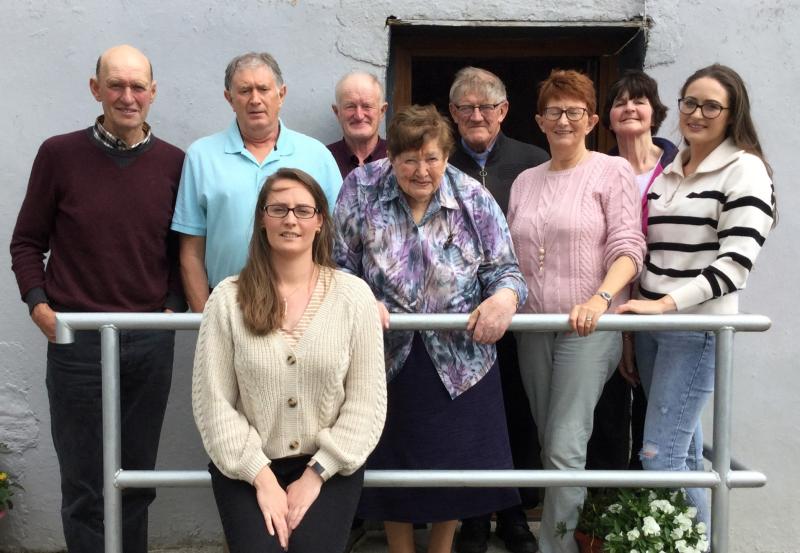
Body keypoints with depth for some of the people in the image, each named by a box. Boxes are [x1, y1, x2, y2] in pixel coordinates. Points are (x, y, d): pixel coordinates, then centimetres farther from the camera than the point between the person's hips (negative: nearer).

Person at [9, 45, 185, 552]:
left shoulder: (174, 163, 4)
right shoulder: (60, 154, -1)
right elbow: (27, 242, 5)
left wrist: (174, 305, -1)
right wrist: (38, 304, -7)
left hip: (151, 340, 2)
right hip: (77, 339, -2)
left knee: (138, 481, 13)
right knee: (85, 486, 7)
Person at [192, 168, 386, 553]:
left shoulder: (354, 295, -2)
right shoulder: (228, 298, -2)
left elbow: (367, 403, -3)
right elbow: (212, 402, -4)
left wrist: (315, 475, -8)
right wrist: (262, 477, -10)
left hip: (329, 465, 0)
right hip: (248, 467, 0)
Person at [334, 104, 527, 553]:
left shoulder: (474, 200, -6)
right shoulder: (361, 190, -6)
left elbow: (506, 269, -4)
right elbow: (339, 267, -3)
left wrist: (505, 297, -27)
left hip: (461, 362, 1)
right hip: (386, 360, 0)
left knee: (456, 470, 12)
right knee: (392, 470, 13)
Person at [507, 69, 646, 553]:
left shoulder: (612, 171, 0)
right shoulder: (525, 181, 16)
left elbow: (628, 249, -8)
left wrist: (600, 300, -24)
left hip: (588, 327, -6)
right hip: (533, 327, 6)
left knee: (565, 448, -10)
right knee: (549, 444, 12)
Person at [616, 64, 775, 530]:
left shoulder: (744, 169, -7)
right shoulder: (667, 172, 14)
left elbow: (736, 263, -16)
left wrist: (666, 303, -22)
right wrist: (634, 307, 11)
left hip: (698, 327, -7)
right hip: (650, 323, 7)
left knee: (660, 455, -8)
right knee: (684, 449, 14)